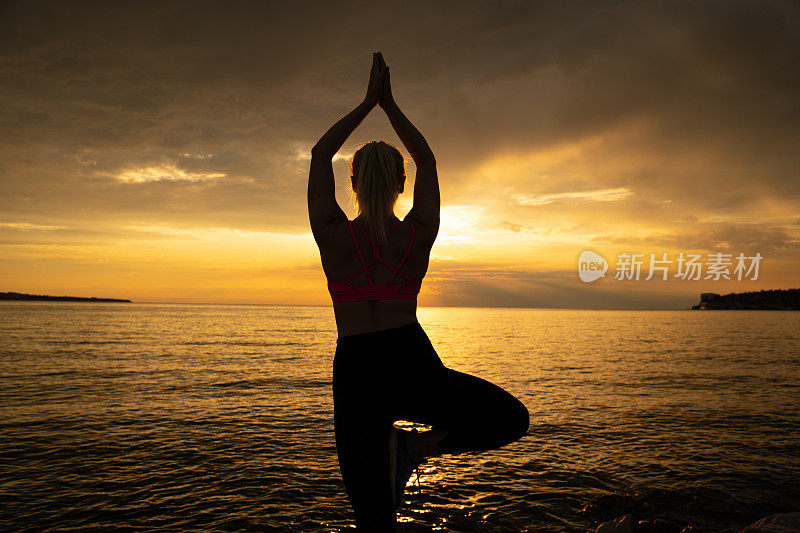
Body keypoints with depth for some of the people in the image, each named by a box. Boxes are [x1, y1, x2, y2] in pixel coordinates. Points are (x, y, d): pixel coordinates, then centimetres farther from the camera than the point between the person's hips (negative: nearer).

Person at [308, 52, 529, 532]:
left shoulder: (334, 236, -6)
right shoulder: (420, 235, -3)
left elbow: (320, 155, 8)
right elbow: (427, 159, 14)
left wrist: (367, 104, 13)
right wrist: (390, 105, 19)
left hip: (357, 374, 1)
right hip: (413, 366, -1)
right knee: (513, 419, 20)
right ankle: (420, 445, -1)